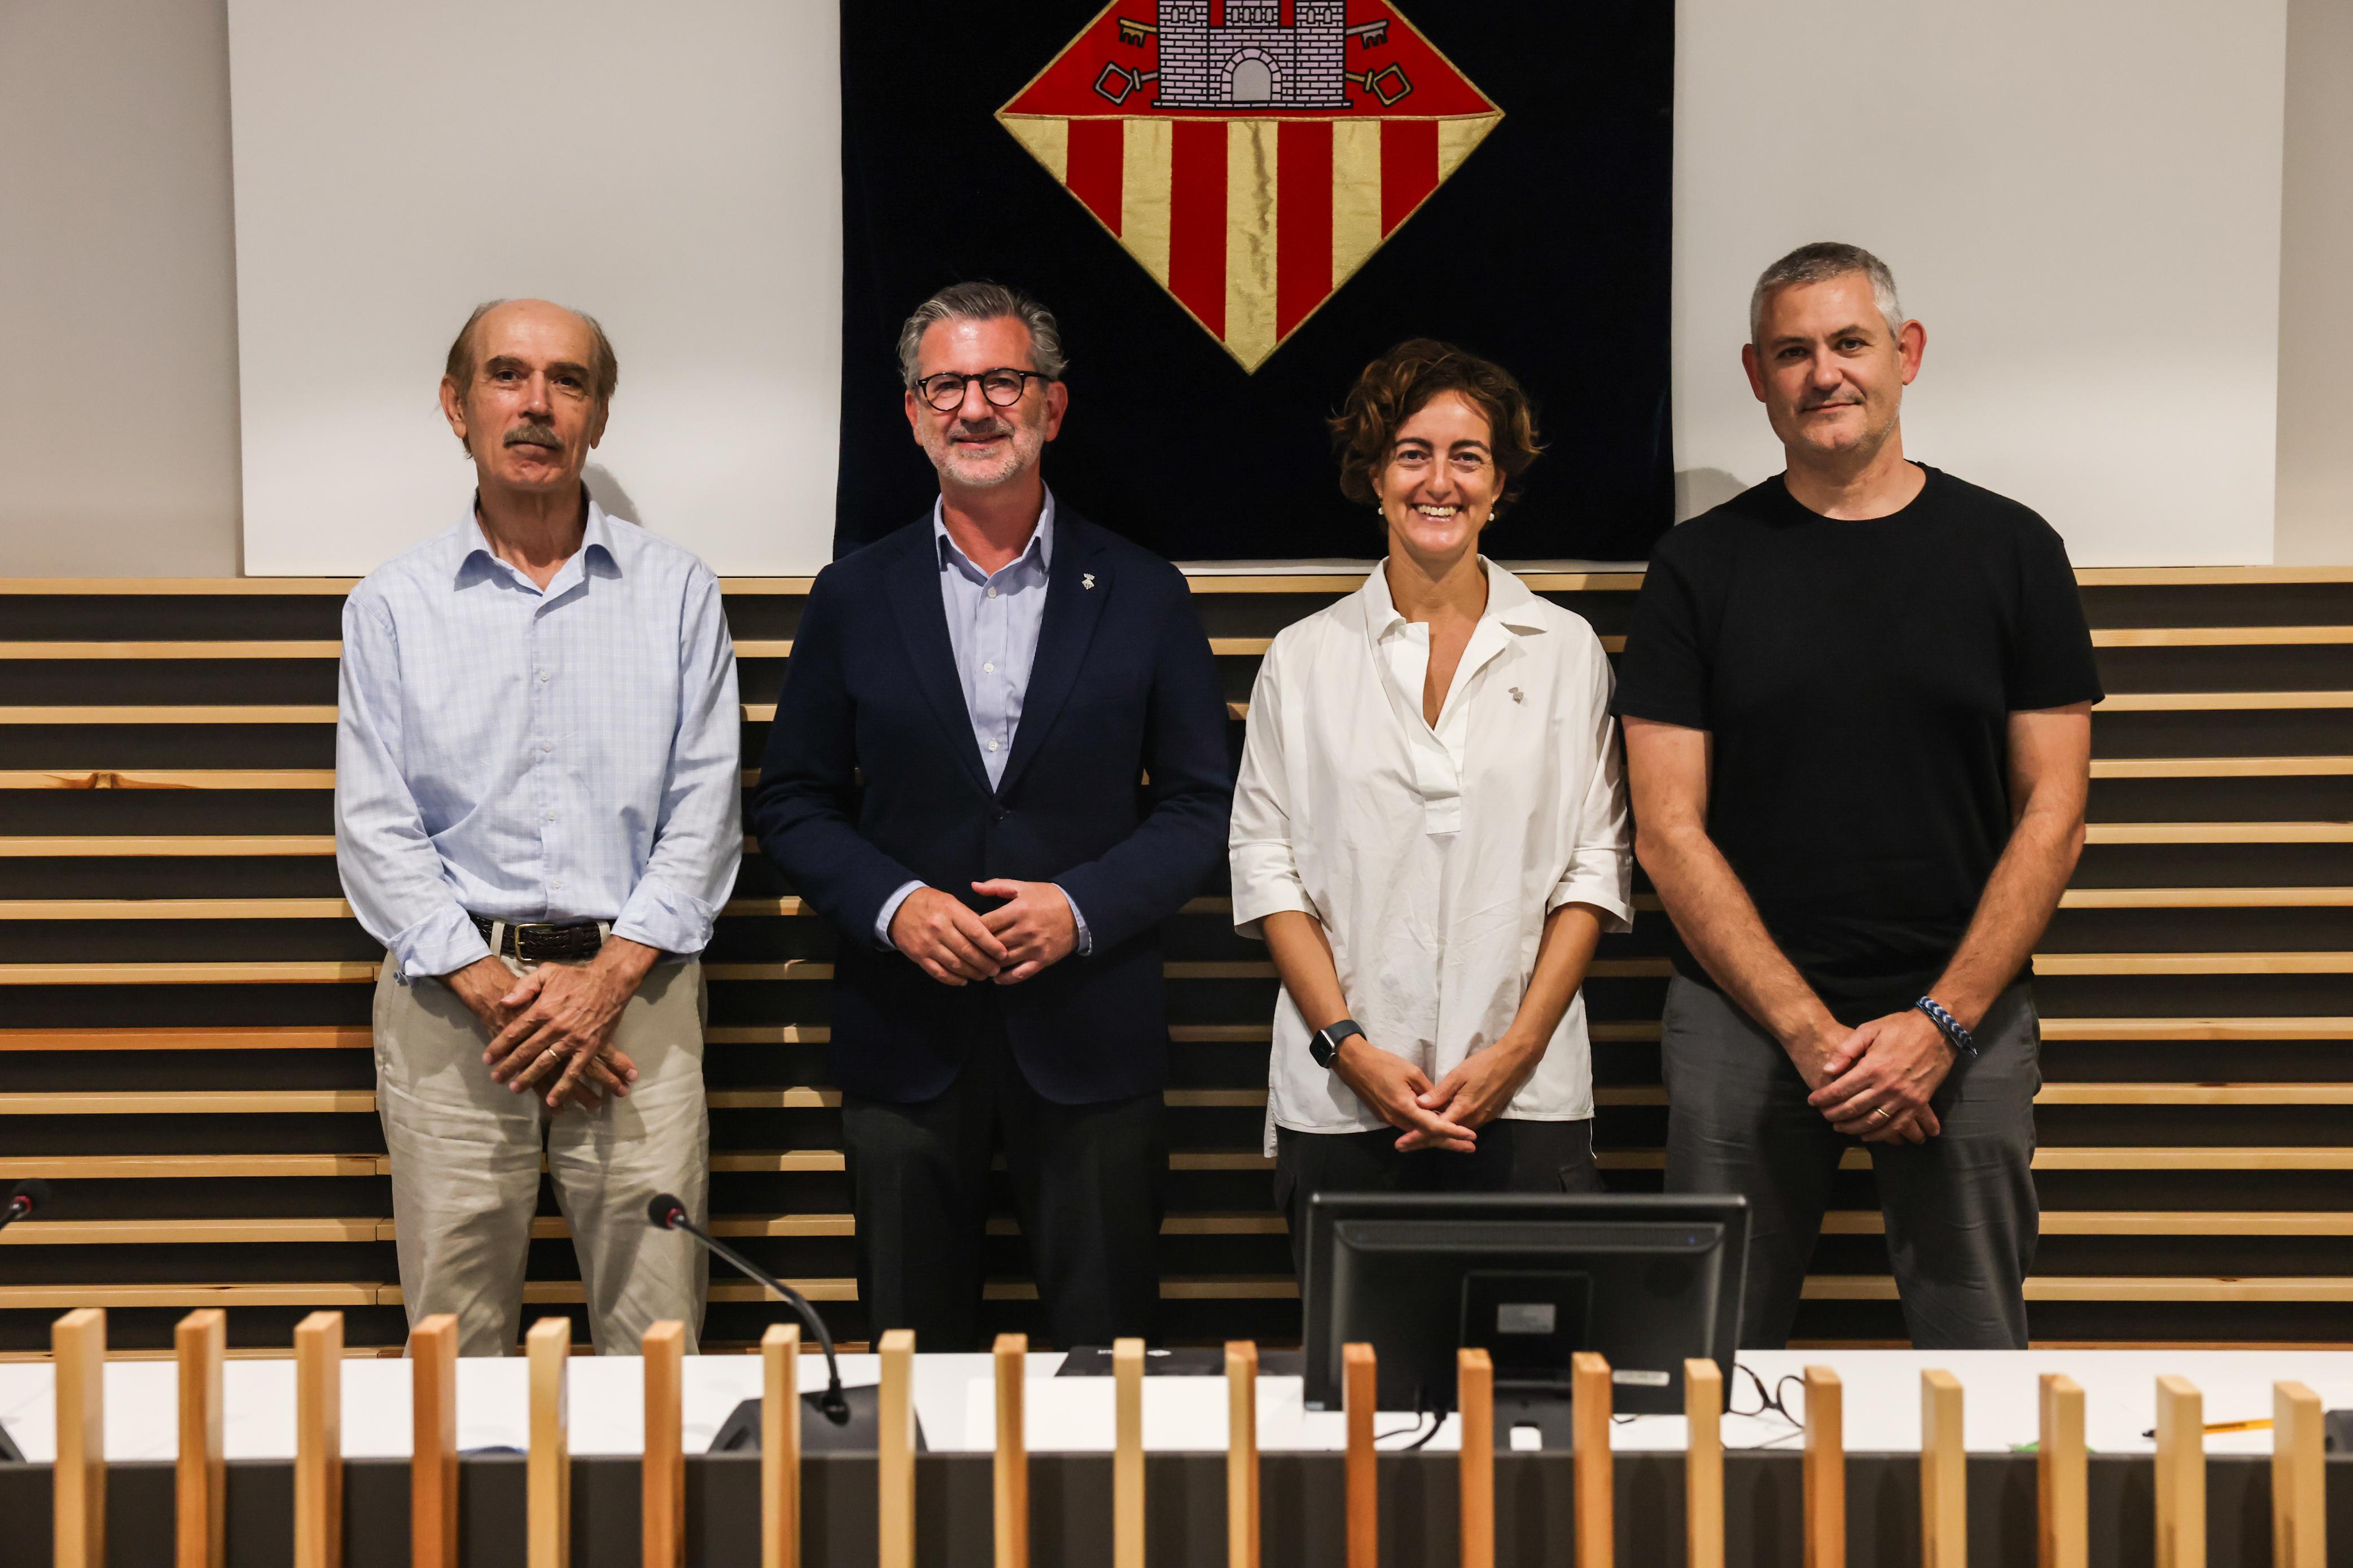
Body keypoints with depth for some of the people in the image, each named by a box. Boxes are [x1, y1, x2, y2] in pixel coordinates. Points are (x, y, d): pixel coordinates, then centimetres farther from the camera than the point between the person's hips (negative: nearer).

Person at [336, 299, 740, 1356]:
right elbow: (374, 832, 1)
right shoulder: (392, 607, 6)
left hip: (633, 988, 0)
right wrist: (492, 991, -9)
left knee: (657, 1331, 1)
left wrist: (608, 978, -9)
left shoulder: (677, 593, 7)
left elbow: (704, 814, 2)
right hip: (451, 992, 0)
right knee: (454, 1329, 5)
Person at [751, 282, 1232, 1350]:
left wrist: (1085, 906, -12)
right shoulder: (855, 598, 6)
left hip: (1092, 1034, -1)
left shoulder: (1144, 594, 3)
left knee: (1108, 1369, 5)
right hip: (907, 1042, 1)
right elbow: (793, 804, 7)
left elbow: (1200, 806, 3)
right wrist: (894, 905, -11)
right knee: (912, 1369, 10)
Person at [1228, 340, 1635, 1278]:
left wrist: (1516, 1049, -6)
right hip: (1340, 1104, 0)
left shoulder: (1566, 651, 8)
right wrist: (1351, 1050, -7)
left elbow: (1595, 867, 5)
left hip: (1525, 1101, 0)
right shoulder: (1304, 658, 8)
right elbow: (1267, 866, 4)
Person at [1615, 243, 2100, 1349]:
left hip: (1964, 1021, 0)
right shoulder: (1700, 566, 3)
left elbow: (2052, 813, 2)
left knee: (1977, 1363, 4)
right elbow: (1669, 830, -1)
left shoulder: (2010, 551, 5)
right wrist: (1810, 1029, -10)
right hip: (1742, 1020, 0)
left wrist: (1940, 1022, -9)